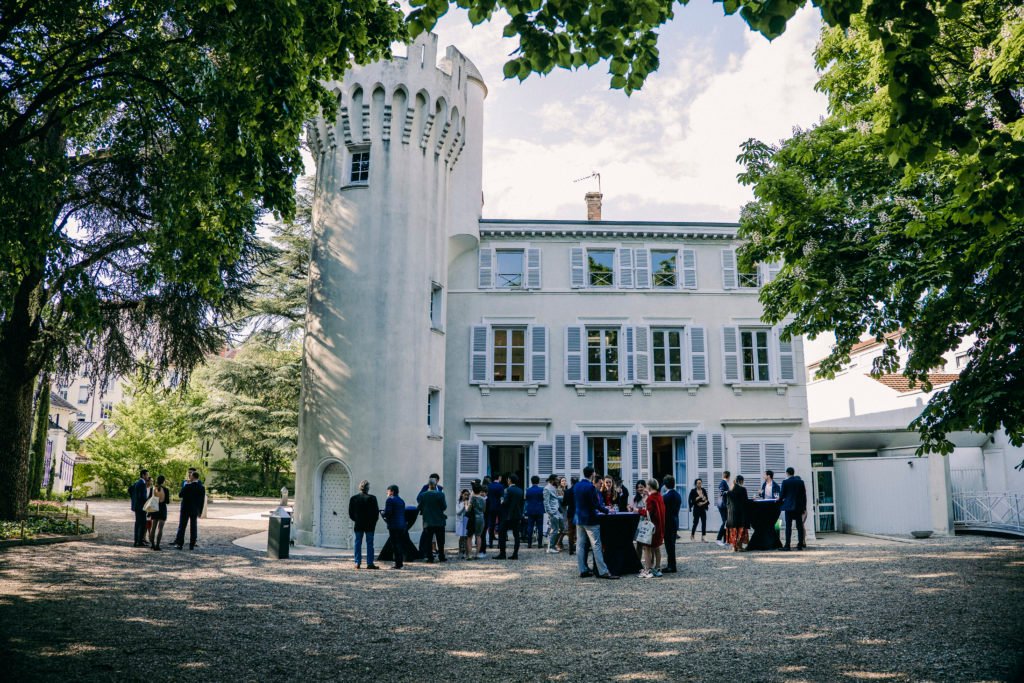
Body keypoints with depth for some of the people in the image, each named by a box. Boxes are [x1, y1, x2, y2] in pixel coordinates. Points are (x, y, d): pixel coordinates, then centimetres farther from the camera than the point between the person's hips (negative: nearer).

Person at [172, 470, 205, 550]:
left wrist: (184, 487, 5)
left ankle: (179, 544, 6)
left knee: (182, 526, 6)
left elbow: (180, 495, -5)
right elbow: (202, 501, 1)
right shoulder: (202, 488, -3)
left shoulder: (187, 486, -14)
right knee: (193, 527, 8)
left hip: (185, 509, -3)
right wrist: (200, 512, 9)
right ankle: (192, 545, 8)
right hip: (195, 510, 3)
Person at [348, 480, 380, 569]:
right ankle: (370, 563, 2)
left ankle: (357, 563, 8)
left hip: (358, 525, 3)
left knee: (358, 544, 9)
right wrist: (374, 522, 7)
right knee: (369, 544, 2)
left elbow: (350, 513, 2)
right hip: (370, 525, -2)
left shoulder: (353, 498, 0)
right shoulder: (372, 498, -9)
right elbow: (376, 512, -6)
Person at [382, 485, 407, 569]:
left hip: (393, 526, -8)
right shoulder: (401, 501, 15)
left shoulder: (390, 500, -9)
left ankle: (398, 564, -4)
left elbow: (387, 513, -17)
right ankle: (400, 563, 18)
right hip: (402, 525, 8)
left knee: (395, 545, -4)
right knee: (400, 544, 14)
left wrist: (382, 513, 3)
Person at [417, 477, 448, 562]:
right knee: (440, 540, 10)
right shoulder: (440, 495, -11)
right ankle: (441, 557, 13)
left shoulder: (422, 495, -6)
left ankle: (430, 557, 5)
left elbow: (420, 507, 0)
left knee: (428, 540, 7)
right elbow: (444, 507, -7)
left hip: (427, 521, 1)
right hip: (439, 521, -1)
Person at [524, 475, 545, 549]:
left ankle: (529, 543, 3)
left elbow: (526, 500, 6)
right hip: (539, 511, -2)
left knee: (530, 527, 5)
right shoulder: (541, 490, -8)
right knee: (540, 527, 3)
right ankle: (540, 543, 1)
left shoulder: (528, 490, -1)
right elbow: (544, 499, -3)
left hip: (530, 511, 2)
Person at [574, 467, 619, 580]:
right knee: (596, 545, -5)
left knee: (581, 545, 9)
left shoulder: (576, 486, 7)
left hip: (579, 519, 8)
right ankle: (603, 571, -4)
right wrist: (606, 510, -2)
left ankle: (582, 570, 12)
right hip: (590, 520, -8)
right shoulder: (591, 487, -17)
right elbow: (596, 504, -18)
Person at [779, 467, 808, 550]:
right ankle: (800, 544, 5)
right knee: (799, 526, 6)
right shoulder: (800, 481, 5)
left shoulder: (785, 482, -6)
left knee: (788, 526, -3)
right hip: (799, 507, 3)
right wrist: (804, 507, 13)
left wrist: (779, 498, 20)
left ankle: (787, 545, -6)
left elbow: (782, 495, -3)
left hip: (789, 507, -3)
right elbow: (804, 495, 7)